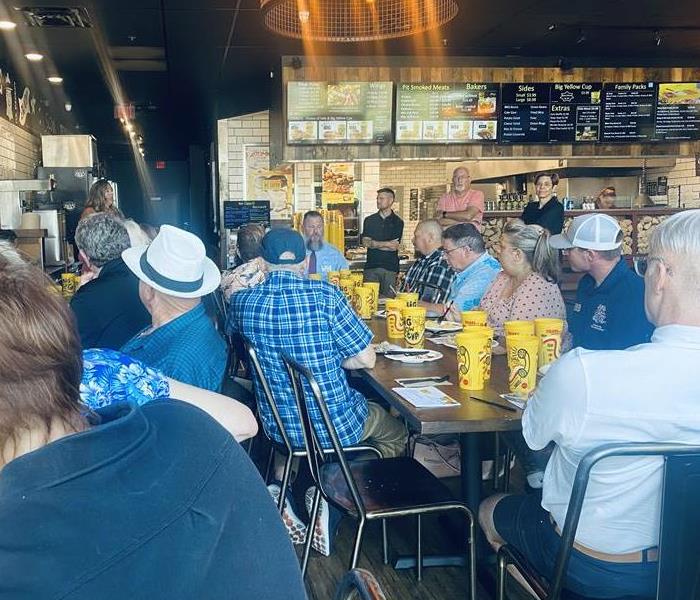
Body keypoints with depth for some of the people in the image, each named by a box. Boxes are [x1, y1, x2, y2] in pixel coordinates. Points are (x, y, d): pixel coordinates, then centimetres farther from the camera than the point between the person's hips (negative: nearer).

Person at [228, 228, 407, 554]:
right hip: (335, 426, -4)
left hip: (276, 427, 5)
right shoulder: (325, 295, -19)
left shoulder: (243, 300, -8)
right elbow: (366, 359, -14)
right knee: (397, 433, 23)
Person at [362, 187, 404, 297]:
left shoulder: (397, 222, 4)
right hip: (371, 266, 1)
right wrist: (386, 244, -8)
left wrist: (374, 243, -5)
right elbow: (365, 242, -1)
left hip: (390, 267, -1)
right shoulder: (369, 220, 10)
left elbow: (394, 247, -6)